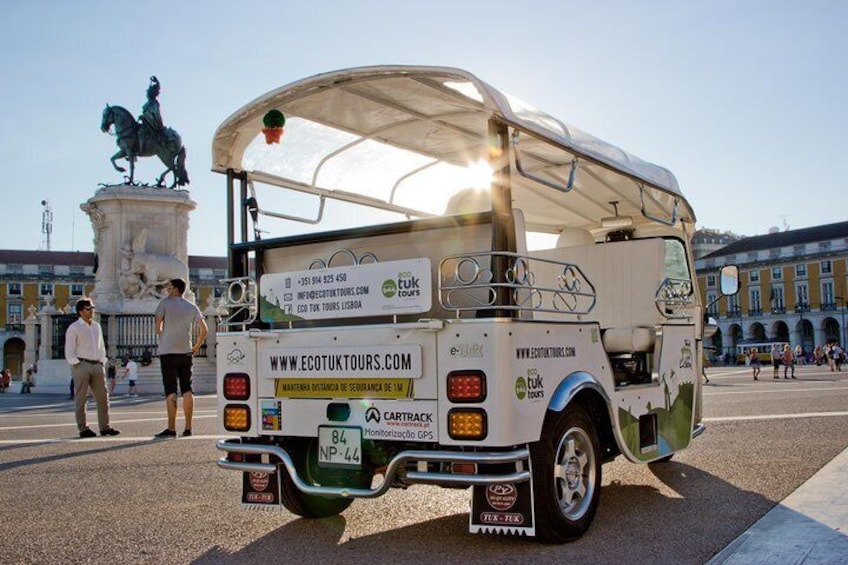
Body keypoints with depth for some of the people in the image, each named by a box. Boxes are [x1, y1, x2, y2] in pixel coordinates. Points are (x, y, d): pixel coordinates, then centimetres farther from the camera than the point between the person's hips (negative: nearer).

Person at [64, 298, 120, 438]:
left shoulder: (97, 326, 17)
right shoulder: (74, 328, -1)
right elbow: (69, 352, -4)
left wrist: (101, 361, 12)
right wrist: (77, 365, -13)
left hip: (97, 365, 6)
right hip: (81, 365, -6)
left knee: (103, 397, 4)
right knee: (80, 398, -1)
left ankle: (105, 427, 8)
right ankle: (83, 428, 2)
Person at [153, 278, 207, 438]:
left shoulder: (165, 303, -2)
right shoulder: (192, 307, 10)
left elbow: (158, 327, -2)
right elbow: (204, 329, 5)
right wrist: (197, 346, 16)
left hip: (168, 352, -4)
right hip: (186, 352, 4)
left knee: (171, 392, -4)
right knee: (187, 390, 8)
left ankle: (171, 428, -5)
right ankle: (188, 428, 8)